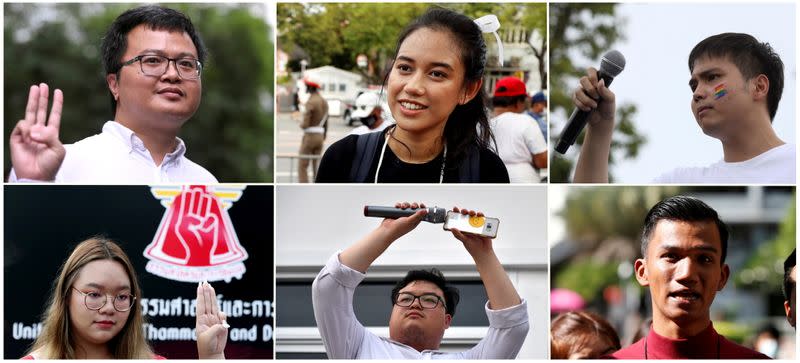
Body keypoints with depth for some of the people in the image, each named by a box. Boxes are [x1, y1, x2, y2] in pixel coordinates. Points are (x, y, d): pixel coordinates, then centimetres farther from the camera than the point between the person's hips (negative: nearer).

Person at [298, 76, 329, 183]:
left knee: (302, 166, -2)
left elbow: (305, 124, -20)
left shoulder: (310, 102, -18)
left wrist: (301, 124, 3)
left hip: (309, 136, -8)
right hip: (320, 136, 8)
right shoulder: (324, 102, 9)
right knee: (317, 166, 10)